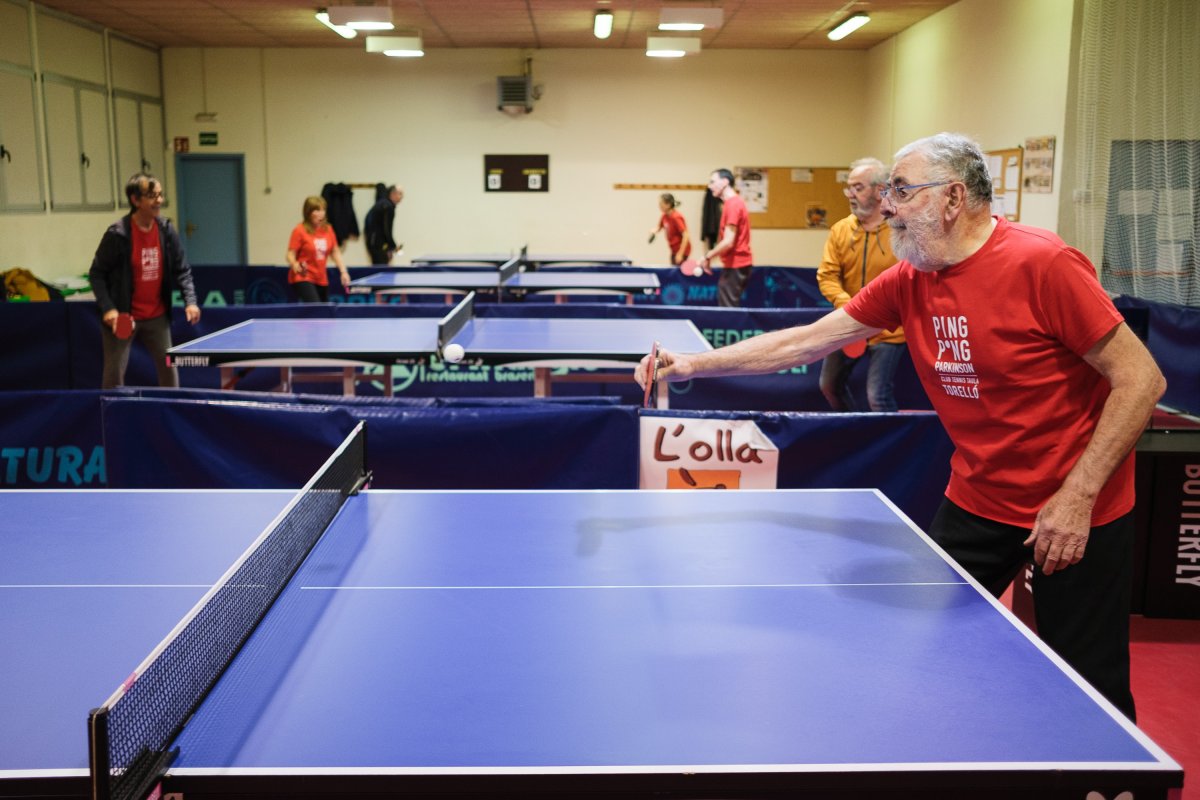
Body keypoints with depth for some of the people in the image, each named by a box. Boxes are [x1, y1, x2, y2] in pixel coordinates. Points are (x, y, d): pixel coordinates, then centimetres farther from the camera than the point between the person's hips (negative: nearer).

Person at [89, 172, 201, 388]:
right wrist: (107, 308, -21)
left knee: (168, 367, 9)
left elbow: (182, 270, 3)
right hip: (122, 317, -4)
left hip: (157, 316, 4)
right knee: (114, 372, 1)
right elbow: (96, 274, -10)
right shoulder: (117, 234, -16)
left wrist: (190, 300, -11)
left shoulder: (166, 230, -3)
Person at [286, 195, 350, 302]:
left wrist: (343, 271, 4)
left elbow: (335, 252, 14)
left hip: (322, 279, 6)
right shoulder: (300, 230, -9)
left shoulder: (328, 229, 6)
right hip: (302, 278, -6)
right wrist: (294, 264, -31)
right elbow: (290, 254, -9)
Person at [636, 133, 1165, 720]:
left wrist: (1076, 495, -22)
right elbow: (804, 342, 1)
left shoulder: (1041, 265, -22)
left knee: (1090, 691, 6)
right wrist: (695, 364, -6)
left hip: (1078, 512, -6)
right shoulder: (908, 282, -3)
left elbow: (1141, 378, -19)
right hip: (976, 501, 6)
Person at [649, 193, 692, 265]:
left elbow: (686, 236, -24)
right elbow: (659, 227, 20)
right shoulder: (665, 216, 1)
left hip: (682, 250, -9)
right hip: (674, 250, 9)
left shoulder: (676, 218, -22)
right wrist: (654, 231, -5)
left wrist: (680, 254, -26)